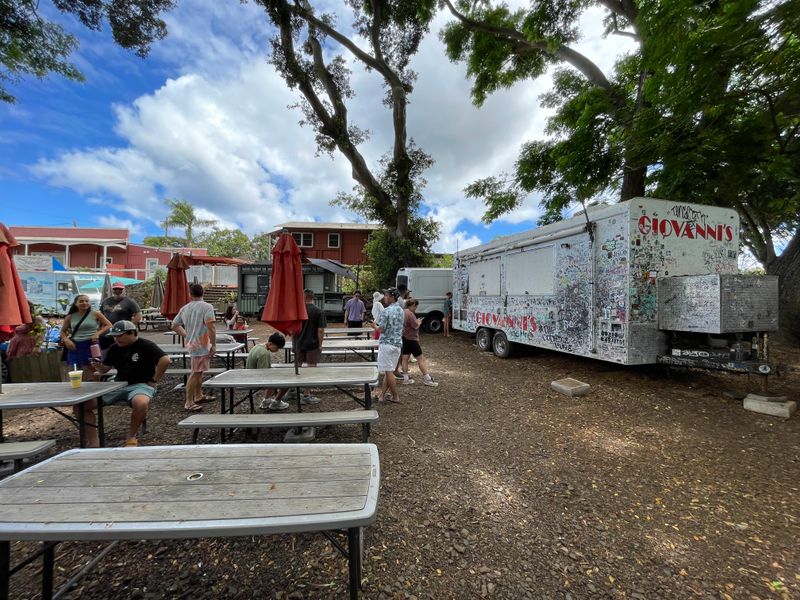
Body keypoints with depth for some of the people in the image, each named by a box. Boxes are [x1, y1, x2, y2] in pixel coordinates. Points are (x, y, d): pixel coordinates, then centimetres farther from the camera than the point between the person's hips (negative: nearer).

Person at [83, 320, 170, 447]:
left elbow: (165, 360, -19)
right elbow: (105, 369, 19)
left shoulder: (145, 345, -8)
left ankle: (131, 437, -11)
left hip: (140, 385, -7)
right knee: (81, 405, -7)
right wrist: (98, 367, -5)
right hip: (117, 386, 7)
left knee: (141, 404, -38)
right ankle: (93, 443, 0)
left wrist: (154, 381, -13)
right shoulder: (115, 348, 12)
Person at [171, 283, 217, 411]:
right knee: (196, 373, -2)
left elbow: (174, 326, 18)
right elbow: (211, 326, -23)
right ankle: (189, 403, 5)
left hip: (191, 343, 8)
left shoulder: (184, 308, 9)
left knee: (199, 371, 20)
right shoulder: (207, 307, -14)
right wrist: (214, 345, -17)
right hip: (201, 345, -8)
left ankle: (199, 396, 33)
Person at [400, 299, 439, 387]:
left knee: (404, 358, 9)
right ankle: (427, 379, 4)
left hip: (404, 338, 9)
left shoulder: (404, 312, 11)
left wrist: (416, 321, 16)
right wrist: (419, 322, -1)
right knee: (420, 358, -1)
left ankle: (406, 378, 15)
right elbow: (415, 326, -20)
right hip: (411, 339, -9)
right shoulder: (410, 314, -19)